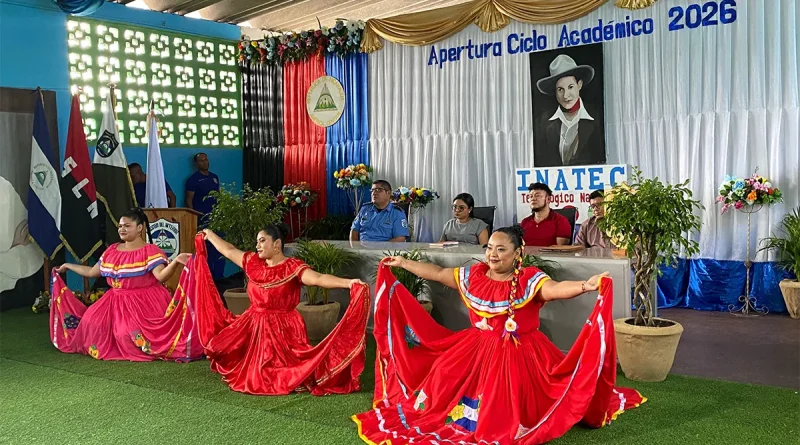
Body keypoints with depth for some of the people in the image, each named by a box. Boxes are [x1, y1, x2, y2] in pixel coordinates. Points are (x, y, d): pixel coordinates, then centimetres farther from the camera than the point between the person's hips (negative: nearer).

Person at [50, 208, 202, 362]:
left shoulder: (150, 251, -12)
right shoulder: (111, 251, 10)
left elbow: (161, 275, -26)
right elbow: (92, 272, 20)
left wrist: (176, 261, -44)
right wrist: (67, 266, 27)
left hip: (143, 303, -7)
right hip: (116, 301, 7)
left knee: (130, 333, -22)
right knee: (92, 322, -5)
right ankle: (105, 349, 17)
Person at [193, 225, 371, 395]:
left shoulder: (293, 268, -18)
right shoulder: (253, 262, 2)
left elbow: (318, 278, -32)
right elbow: (229, 251, 17)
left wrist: (348, 283, -47)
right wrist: (209, 234, 30)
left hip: (282, 329, -6)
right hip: (253, 326, 6)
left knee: (280, 377, -3)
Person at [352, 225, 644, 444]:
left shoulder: (530, 280, -15)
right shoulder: (473, 275, 1)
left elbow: (556, 289, -34)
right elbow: (438, 274, 11)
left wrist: (585, 286, -54)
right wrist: (402, 263, 15)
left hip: (518, 354, -5)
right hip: (476, 348, 5)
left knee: (505, 406, -12)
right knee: (445, 375, -2)